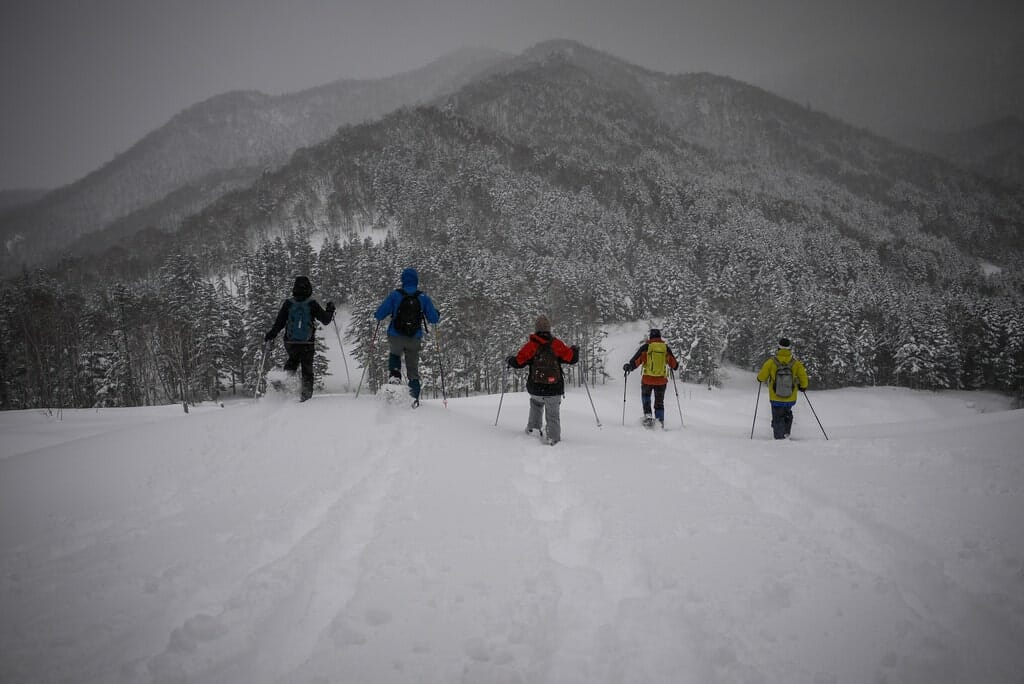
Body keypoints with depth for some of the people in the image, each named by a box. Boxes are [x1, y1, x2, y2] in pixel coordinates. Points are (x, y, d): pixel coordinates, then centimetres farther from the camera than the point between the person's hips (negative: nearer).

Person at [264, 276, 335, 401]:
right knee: (307, 369, 8)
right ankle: (306, 394, 3)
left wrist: (269, 336, 12)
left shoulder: (288, 303, -2)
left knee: (293, 359, 29)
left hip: (290, 343, 2)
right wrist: (330, 310, 16)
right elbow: (326, 320, -3)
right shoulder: (312, 304, -7)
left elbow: (279, 323, -1)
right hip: (308, 344, -2)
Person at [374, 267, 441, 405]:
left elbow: (379, 315, -6)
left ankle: (394, 376, 6)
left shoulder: (395, 295, -5)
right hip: (415, 339, 1)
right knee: (413, 369, 13)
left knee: (394, 355, 31)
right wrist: (437, 314, 24)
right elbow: (434, 319, 1)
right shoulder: (423, 298, -1)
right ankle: (414, 398, 5)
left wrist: (378, 315, 18)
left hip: (395, 337, -1)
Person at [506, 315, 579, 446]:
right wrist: (575, 350, 24)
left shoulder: (531, 345, -6)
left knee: (536, 402, 33)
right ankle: (553, 437, -3)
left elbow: (518, 362, -6)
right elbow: (572, 358, 1)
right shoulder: (557, 344, -4)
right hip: (554, 390, -1)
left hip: (535, 389, 1)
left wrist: (509, 360, 17)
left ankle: (533, 427, 29)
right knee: (553, 415, 12)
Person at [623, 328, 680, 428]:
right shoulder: (666, 348, 1)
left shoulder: (645, 347, -6)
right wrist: (676, 365, 32)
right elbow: (674, 365, 10)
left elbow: (635, 362, -7)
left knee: (645, 398, 21)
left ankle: (647, 416, 5)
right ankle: (660, 421, 12)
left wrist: (627, 367, 9)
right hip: (662, 381, 2)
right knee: (659, 402, 17)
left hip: (647, 380, -2)